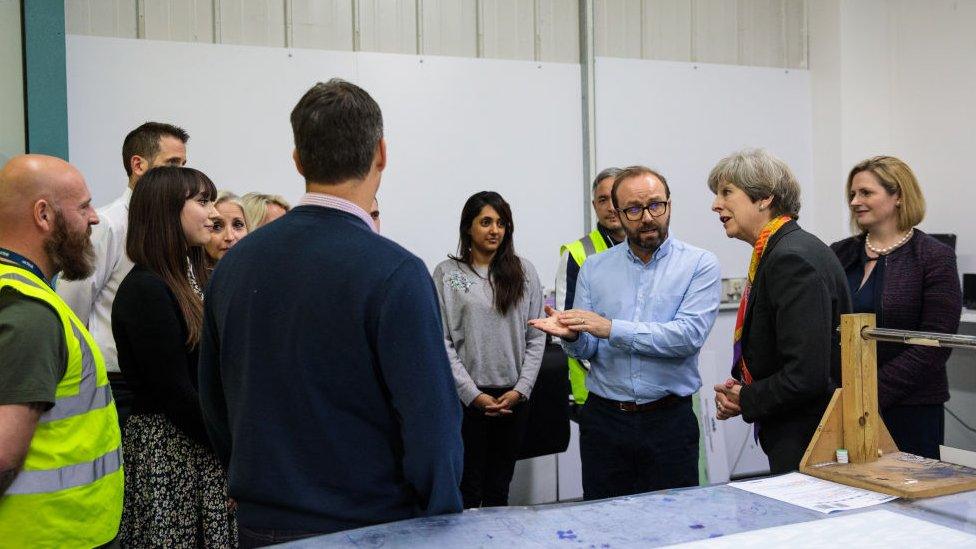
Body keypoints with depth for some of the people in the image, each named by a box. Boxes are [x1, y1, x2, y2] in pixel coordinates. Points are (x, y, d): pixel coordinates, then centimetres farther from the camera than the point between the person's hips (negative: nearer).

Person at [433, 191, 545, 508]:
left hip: (514, 398, 2)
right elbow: (441, 341, -5)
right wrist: (473, 394, -11)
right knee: (468, 489, 3)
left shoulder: (524, 272, 6)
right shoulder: (447, 273, -2)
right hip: (467, 396, -2)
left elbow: (536, 338, 5)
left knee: (499, 489, 12)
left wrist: (521, 389, -5)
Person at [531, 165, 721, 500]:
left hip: (668, 421, -2)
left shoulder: (700, 265, -3)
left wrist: (611, 328, -22)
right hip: (603, 419, 3)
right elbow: (587, 350, 5)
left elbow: (689, 335, -17)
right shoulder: (594, 268, 6)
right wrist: (571, 336, -18)